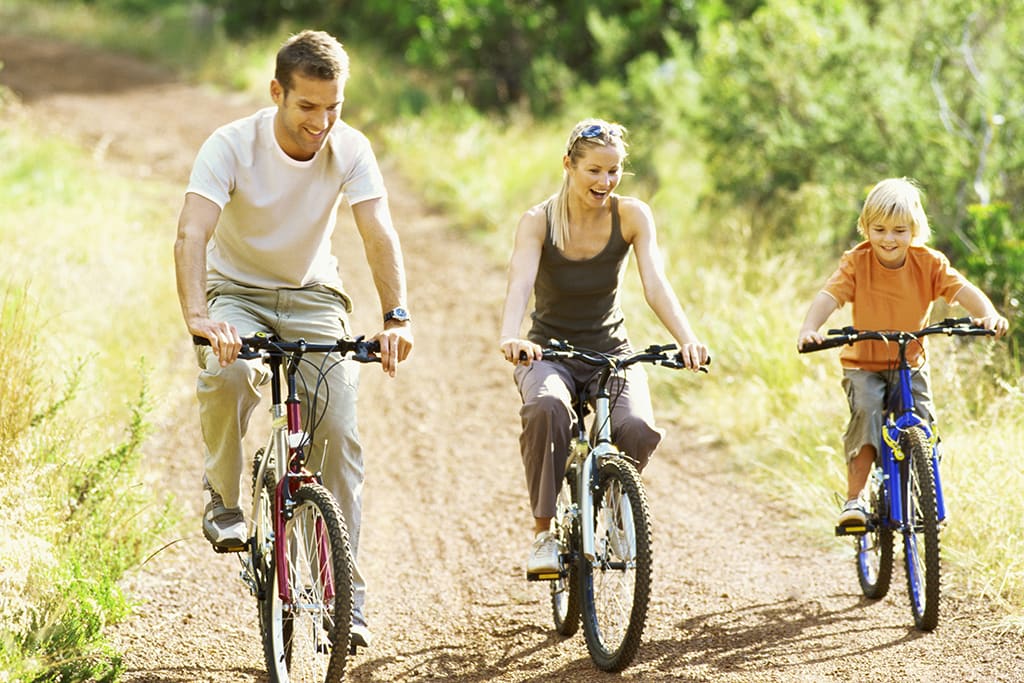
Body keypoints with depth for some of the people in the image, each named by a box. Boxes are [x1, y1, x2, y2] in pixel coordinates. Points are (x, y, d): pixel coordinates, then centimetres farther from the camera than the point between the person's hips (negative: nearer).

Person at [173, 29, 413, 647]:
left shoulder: (350, 149, -15)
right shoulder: (232, 145, -22)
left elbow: (380, 234, -23)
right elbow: (192, 234, -33)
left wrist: (397, 317, -40)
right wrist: (197, 316, -51)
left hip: (313, 295, 2)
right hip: (238, 293, -2)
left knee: (340, 432, -13)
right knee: (227, 374, -35)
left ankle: (344, 593, -4)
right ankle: (223, 499, -8)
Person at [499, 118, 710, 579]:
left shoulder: (632, 216, -8)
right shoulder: (538, 222, -12)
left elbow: (656, 285, -20)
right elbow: (520, 285, -28)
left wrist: (687, 340, -38)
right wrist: (509, 338, -49)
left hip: (611, 350, 1)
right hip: (549, 353, -1)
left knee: (638, 430, -30)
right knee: (547, 409, -38)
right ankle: (543, 532, -23)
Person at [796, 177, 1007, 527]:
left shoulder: (929, 263, -9)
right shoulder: (856, 262, -13)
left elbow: (963, 289, -20)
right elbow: (828, 296, -25)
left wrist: (988, 314, -42)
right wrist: (809, 329, -45)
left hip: (911, 364, 2)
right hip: (863, 363, -2)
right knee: (866, 414, -26)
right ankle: (854, 499, -17)